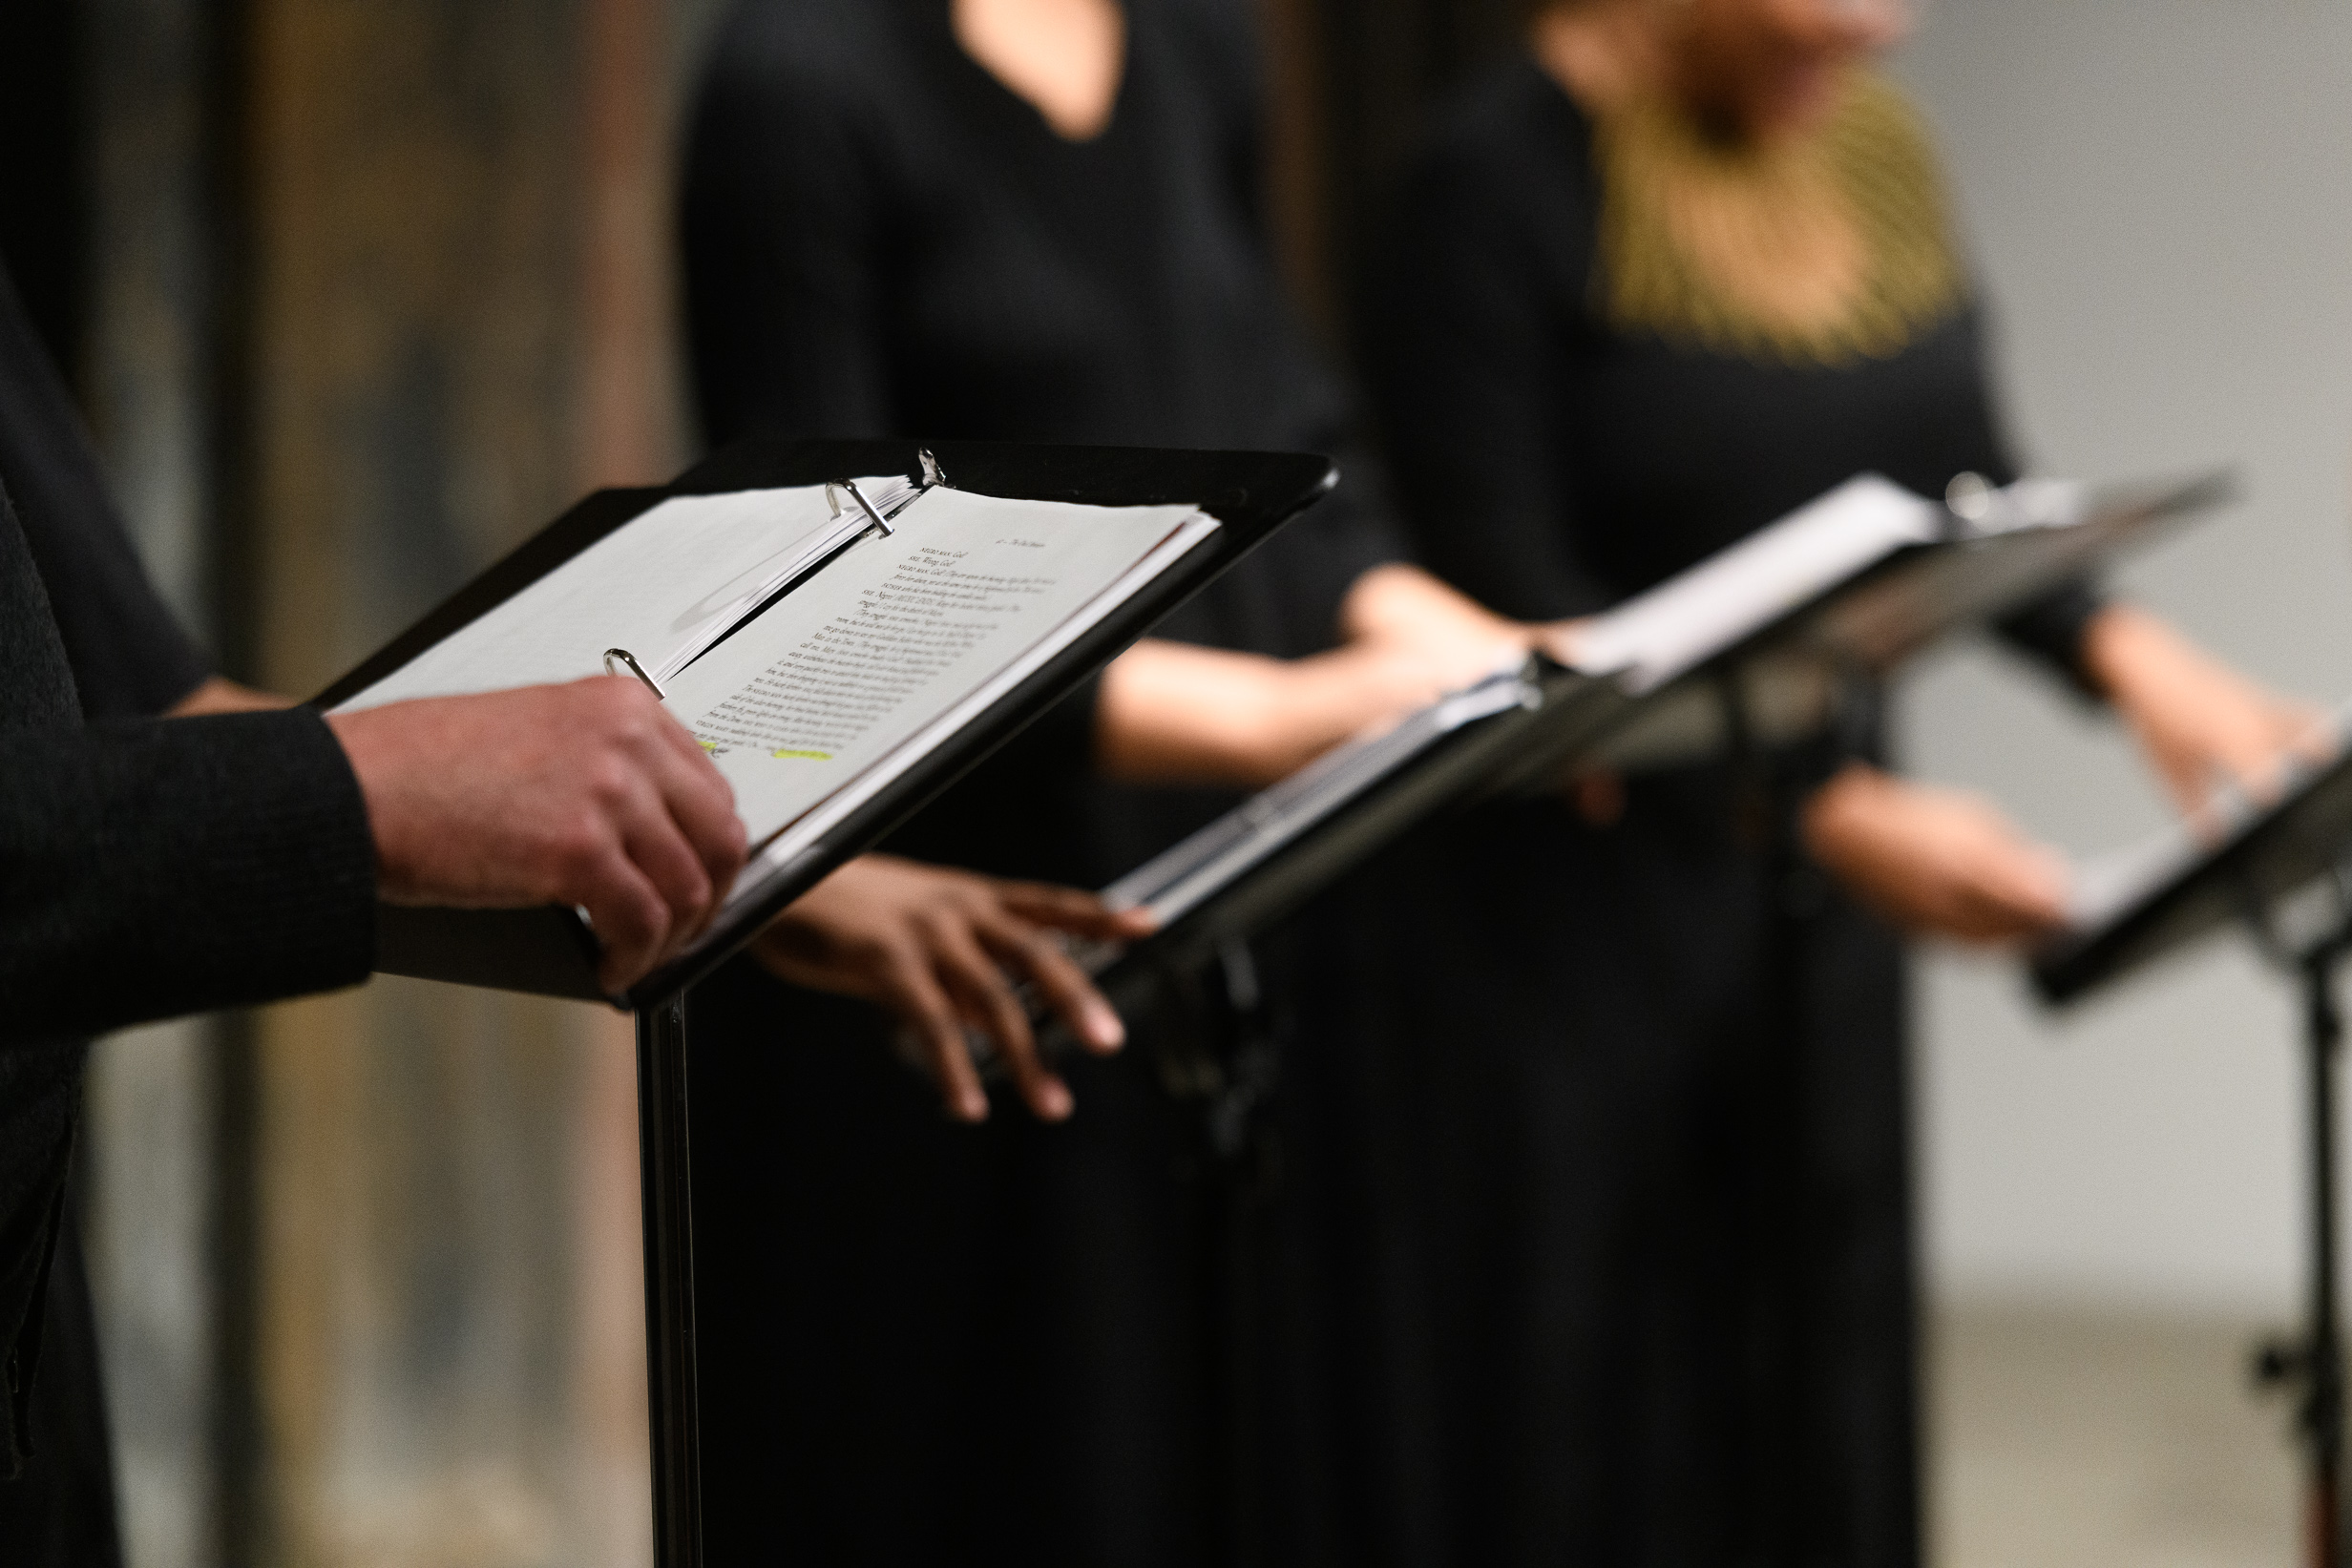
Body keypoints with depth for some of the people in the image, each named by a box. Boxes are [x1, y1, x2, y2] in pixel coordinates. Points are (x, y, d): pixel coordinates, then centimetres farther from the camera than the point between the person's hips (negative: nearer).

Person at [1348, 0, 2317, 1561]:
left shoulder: (1878, 146, 4)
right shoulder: (1503, 179, -16)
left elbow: (1960, 479, 11)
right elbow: (1504, 597, -19)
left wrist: (2123, 652, -9)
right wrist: (1840, 815, -23)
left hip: (1815, 928, 7)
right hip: (1563, 932, -6)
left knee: (1808, 1421, 12)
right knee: (1571, 1442, 1)